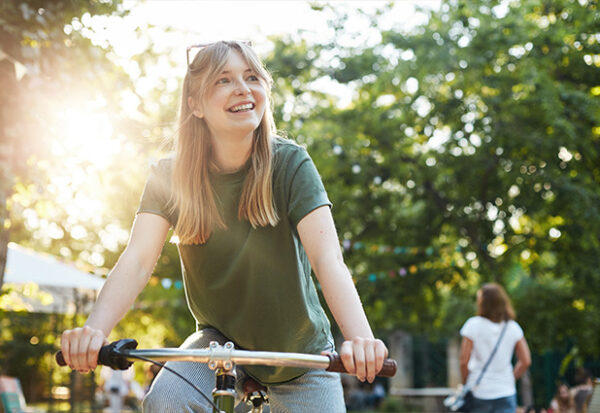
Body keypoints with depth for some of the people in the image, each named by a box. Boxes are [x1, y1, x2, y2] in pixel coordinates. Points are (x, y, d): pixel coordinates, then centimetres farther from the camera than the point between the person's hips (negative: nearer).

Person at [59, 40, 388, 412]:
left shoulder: (290, 164, -16)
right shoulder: (171, 177, -11)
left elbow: (327, 258, -28)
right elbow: (137, 259, -23)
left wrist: (361, 339, -46)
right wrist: (94, 330, -43)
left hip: (301, 350, 0)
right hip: (220, 340, 0)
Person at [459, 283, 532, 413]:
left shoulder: (473, 325, -7)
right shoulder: (513, 327, 1)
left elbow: (464, 361, -10)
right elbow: (525, 361, 0)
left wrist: (466, 383, 5)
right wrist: (511, 378, 12)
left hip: (478, 392, -1)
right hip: (506, 392, 2)